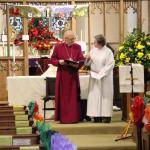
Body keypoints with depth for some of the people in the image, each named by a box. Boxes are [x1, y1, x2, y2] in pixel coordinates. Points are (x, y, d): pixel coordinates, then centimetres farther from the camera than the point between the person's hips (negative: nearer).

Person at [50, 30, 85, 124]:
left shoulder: (77, 47, 5)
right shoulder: (58, 47, 1)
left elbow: (82, 60, 4)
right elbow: (52, 59, 3)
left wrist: (77, 64, -17)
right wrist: (59, 62, -16)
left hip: (73, 75, 1)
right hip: (62, 75, -1)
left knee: (74, 97, 3)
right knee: (63, 97, 1)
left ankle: (73, 117, 9)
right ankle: (63, 117, 7)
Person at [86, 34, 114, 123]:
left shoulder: (108, 52, -8)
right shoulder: (93, 51, 8)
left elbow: (110, 64, -12)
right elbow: (89, 62, 13)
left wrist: (101, 72, -16)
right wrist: (88, 59, -10)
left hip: (105, 77, -5)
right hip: (94, 77, 5)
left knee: (105, 95, -2)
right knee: (95, 95, 2)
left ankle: (106, 115, 1)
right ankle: (97, 116, 4)